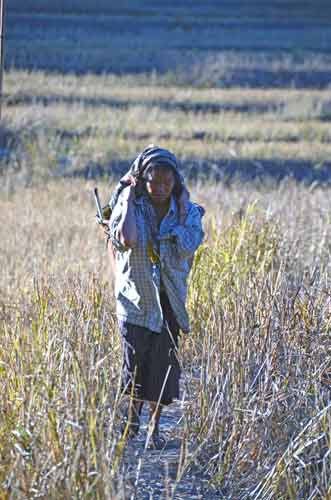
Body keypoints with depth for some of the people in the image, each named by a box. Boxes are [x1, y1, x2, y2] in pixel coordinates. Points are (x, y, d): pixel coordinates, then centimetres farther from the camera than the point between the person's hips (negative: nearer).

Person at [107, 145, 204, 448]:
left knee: (164, 361, 1)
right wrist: (129, 198, -19)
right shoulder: (128, 206, -9)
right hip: (135, 295, -2)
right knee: (135, 359, -3)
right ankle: (134, 407, 27)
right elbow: (126, 241, -28)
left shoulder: (188, 211, -3)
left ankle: (155, 424, 14)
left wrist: (183, 208, -14)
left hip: (169, 298, 2)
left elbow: (188, 249, -18)